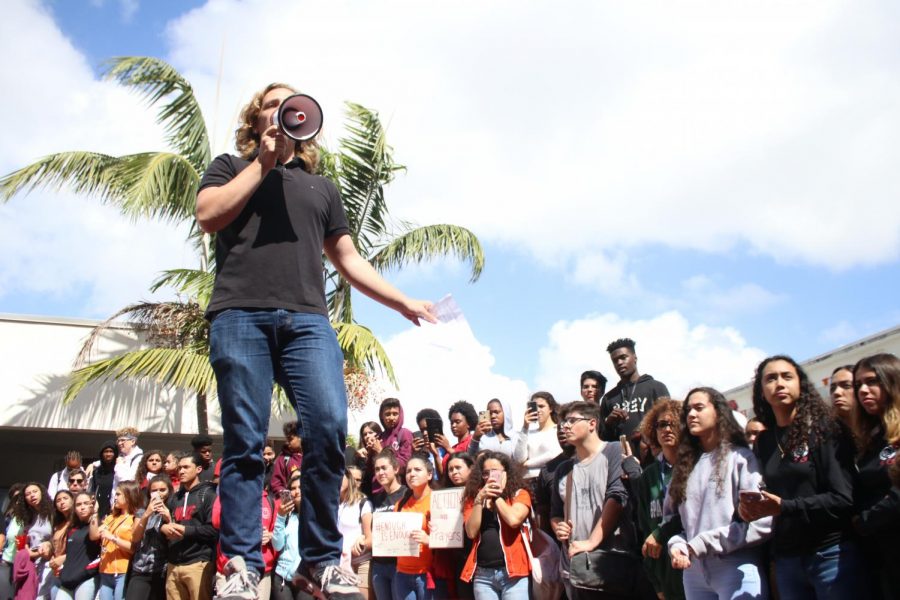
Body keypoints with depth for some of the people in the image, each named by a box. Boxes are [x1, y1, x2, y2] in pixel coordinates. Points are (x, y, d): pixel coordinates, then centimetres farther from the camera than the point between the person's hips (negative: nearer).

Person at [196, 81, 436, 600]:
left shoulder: (322, 187, 29)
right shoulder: (232, 166, 23)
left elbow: (349, 260, 25)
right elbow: (208, 216, 2)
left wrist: (404, 302, 17)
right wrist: (263, 162, 6)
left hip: (307, 319, 2)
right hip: (241, 315, -2)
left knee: (330, 429, -15)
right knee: (246, 442, -6)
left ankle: (323, 558, -4)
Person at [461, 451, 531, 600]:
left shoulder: (520, 494, 2)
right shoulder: (473, 499, 11)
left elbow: (513, 520, -17)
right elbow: (471, 532, -1)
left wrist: (497, 495, -4)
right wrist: (480, 499, -7)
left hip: (512, 571, -3)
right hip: (482, 573, 3)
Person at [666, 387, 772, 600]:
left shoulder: (740, 457, -3)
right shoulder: (685, 465, 15)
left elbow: (761, 523, -12)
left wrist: (702, 544, -13)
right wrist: (676, 545, -8)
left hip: (737, 572, -5)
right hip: (694, 573, 5)